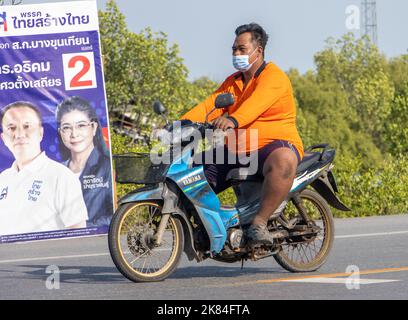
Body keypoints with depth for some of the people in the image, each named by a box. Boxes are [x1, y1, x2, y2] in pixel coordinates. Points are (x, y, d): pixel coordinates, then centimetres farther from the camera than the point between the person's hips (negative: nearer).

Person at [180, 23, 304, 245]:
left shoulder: (273, 77, -7)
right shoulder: (233, 82, 20)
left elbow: (257, 103, -28)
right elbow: (210, 105, 6)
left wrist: (233, 120, -48)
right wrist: (184, 122, -12)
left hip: (274, 145, -8)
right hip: (236, 152, 8)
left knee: (283, 161, -44)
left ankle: (260, 221, -37)